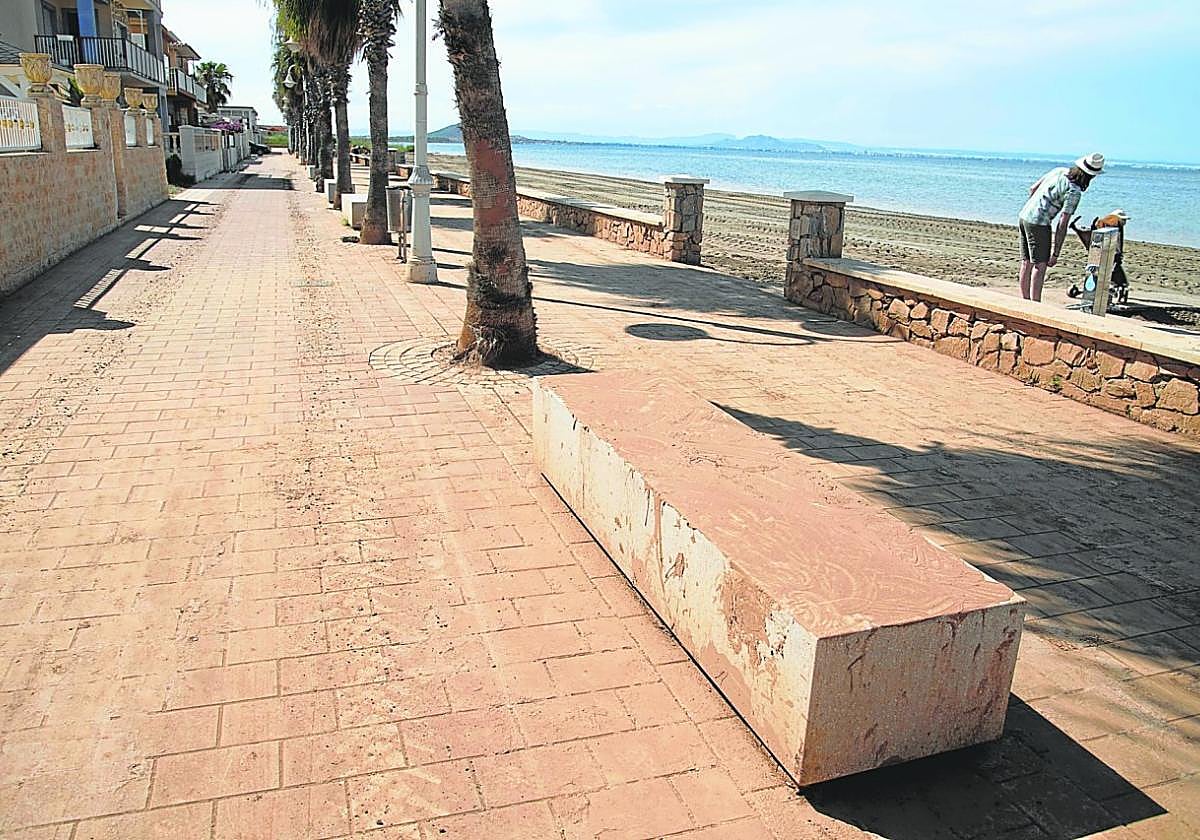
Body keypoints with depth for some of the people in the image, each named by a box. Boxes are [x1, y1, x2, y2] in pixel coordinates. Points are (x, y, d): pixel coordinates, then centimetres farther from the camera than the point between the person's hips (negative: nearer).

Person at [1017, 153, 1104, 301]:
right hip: (1038, 224, -8)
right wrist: (1056, 253, -12)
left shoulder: (1059, 170, 7)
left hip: (1023, 216, 8)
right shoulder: (1074, 192, -13)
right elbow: (1062, 224, -15)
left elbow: (1032, 189, 16)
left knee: (1026, 264, 12)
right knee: (1040, 266, -4)